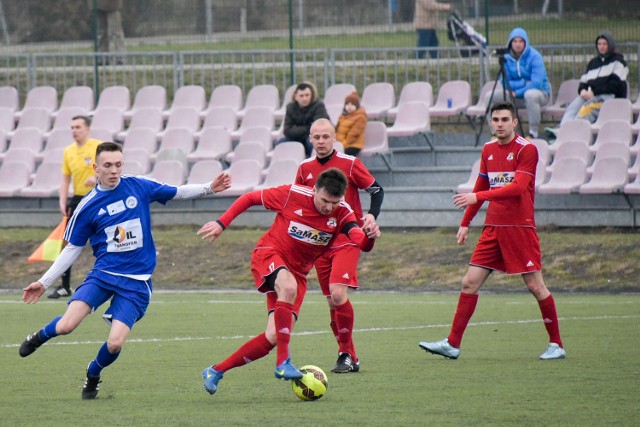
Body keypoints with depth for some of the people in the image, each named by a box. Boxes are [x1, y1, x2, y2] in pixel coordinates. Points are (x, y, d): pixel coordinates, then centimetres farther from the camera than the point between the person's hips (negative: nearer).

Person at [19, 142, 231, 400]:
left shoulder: (138, 187, 2)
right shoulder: (88, 206, 0)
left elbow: (177, 193, 16)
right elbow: (73, 249, 9)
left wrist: (209, 188, 4)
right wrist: (44, 282, 7)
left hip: (136, 281, 0)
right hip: (103, 273, 0)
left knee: (115, 344, -13)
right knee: (66, 325, -20)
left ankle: (93, 374, 21)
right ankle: (39, 337, 17)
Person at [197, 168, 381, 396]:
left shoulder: (342, 214, -9)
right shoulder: (292, 195, -16)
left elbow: (361, 243, -24)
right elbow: (250, 198, -3)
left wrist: (370, 236, -47)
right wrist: (222, 223, -7)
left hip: (297, 272, 4)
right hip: (268, 255, -4)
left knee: (273, 338, -7)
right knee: (289, 287, -39)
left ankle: (216, 371, 9)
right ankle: (283, 362, -35)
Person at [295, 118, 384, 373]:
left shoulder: (349, 164, -5)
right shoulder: (305, 168, 7)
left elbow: (377, 190, 1)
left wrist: (371, 216, -15)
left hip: (347, 240, -5)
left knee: (338, 293, -20)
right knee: (333, 303, 4)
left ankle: (346, 354, -11)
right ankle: (349, 357, 12)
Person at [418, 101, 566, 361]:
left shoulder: (527, 149, -9)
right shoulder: (488, 150, 12)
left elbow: (518, 186, -21)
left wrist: (478, 196, -26)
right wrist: (465, 223, 19)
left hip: (520, 228, -6)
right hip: (493, 228, 6)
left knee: (535, 285, -4)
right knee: (470, 282, 1)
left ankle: (556, 345, 7)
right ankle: (452, 344, 2)